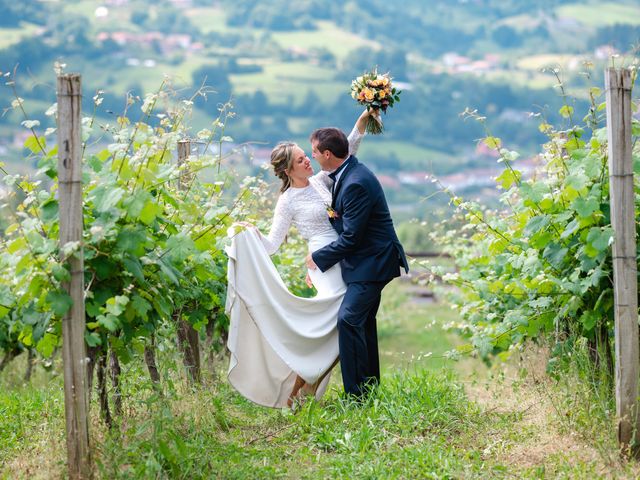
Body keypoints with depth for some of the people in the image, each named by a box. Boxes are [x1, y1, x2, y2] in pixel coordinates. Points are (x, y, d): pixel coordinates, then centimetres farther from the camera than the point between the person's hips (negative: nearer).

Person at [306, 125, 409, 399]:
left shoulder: (356, 184, -26)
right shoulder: (346, 174, 7)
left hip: (372, 261, -11)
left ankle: (357, 394, -16)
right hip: (369, 258, 11)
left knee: (349, 319, -18)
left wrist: (318, 258, -12)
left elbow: (350, 238, -23)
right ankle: (369, 385, 29)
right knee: (363, 321, 17)